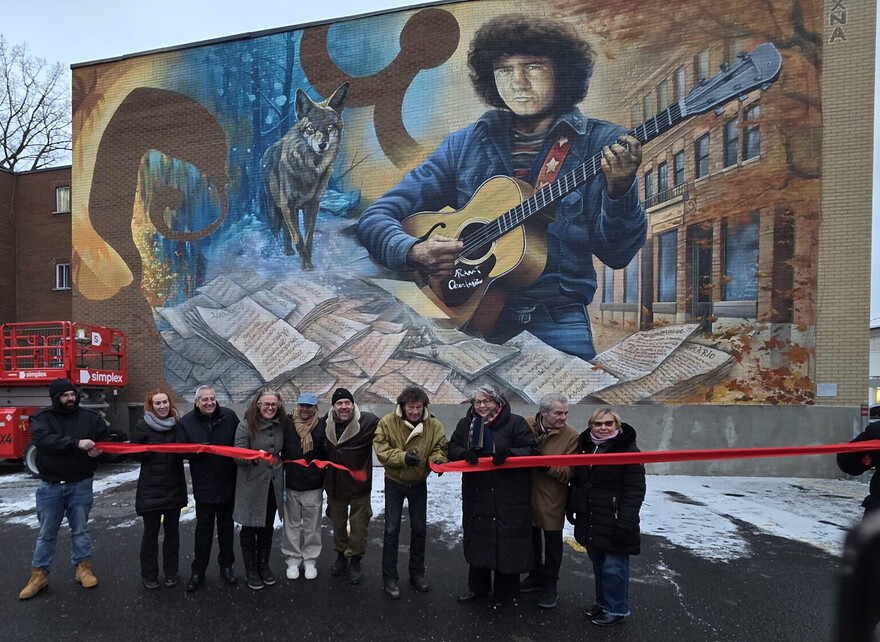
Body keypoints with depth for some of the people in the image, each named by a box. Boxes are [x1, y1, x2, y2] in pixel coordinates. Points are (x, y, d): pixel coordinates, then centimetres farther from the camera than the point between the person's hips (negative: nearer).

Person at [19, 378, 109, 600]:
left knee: (80, 529, 11)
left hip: (80, 484, 1)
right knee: (47, 533, 10)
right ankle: (39, 574, 23)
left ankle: (83, 569, 23)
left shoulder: (90, 417, -1)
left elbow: (107, 439, 7)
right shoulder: (42, 417, -5)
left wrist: (98, 450, -15)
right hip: (50, 486, -1)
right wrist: (77, 443, -32)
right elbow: (42, 439, -24)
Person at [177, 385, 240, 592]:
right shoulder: (186, 422, -6)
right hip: (203, 485, -1)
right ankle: (198, 572, 22)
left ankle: (226, 566, 30)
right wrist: (195, 449, -26)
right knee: (203, 528, 8)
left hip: (228, 483, 1)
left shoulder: (229, 416, -6)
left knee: (226, 526, 15)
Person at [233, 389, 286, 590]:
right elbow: (238, 455, -18)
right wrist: (255, 457, -36)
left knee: (267, 527, 16)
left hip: (273, 485, 4)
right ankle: (250, 570, 23)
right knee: (249, 528, 8)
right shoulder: (246, 426, -12)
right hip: (251, 486, -4)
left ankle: (263, 565, 32)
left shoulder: (281, 425, 1)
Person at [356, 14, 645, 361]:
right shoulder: (465, 145, 8)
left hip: (554, 314, 0)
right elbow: (377, 216, 6)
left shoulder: (602, 145, 5)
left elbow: (616, 254, -2)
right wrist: (413, 251, -15)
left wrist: (618, 190, -21)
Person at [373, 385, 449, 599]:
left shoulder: (434, 425, -12)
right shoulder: (388, 422, -18)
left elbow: (439, 448, -6)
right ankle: (389, 578, 14)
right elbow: (381, 450, -21)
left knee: (419, 529, 13)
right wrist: (403, 457, -36)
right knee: (392, 530, 1)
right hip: (394, 483, -2)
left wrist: (438, 459, -29)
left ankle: (417, 573, 30)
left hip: (419, 484, 3)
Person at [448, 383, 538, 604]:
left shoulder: (515, 423, -5)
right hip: (476, 494, 4)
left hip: (508, 494, -4)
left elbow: (531, 450, -7)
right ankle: (477, 587, 33)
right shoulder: (466, 424, 9)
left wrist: (508, 453, -25)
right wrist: (465, 453, -14)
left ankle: (506, 592, 22)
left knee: (506, 541, 2)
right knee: (476, 538, 14)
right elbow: (452, 448, 9)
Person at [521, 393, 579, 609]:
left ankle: (549, 587, 27)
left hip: (551, 501, -3)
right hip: (526, 496, 4)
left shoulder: (571, 437, -13)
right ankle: (536, 577, 42)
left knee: (551, 544, 9)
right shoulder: (525, 426, -6)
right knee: (531, 539, 21)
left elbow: (569, 473, -17)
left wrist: (547, 466, -31)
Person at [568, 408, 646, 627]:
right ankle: (602, 602, 34)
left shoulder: (628, 450, -11)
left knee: (614, 566, 1)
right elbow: (576, 481, 18)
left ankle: (616, 610, 17)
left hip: (613, 521, -6)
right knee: (597, 563, 17)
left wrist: (626, 520, -21)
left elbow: (635, 490, -15)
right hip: (590, 520, 6)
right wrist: (571, 506, 16)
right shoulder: (585, 446, 9)